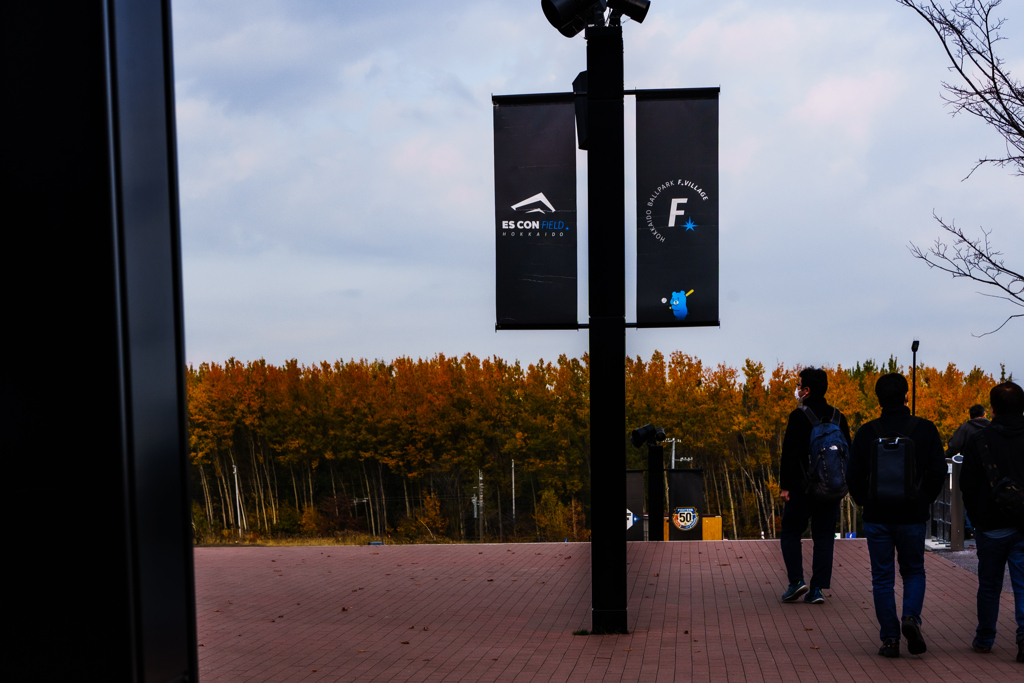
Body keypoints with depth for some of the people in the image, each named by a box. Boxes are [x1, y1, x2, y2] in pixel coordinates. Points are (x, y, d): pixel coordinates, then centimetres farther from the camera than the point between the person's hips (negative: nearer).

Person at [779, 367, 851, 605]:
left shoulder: (799, 416, -9)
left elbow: (789, 453, -12)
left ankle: (796, 581, -5)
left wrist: (784, 485, -7)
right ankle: (818, 588, 4)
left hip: (803, 487, -5)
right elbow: (848, 452, 13)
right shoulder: (838, 417, 8)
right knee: (823, 537, 8)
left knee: (790, 533, 8)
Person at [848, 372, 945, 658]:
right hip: (912, 516, 0)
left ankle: (890, 639, 6)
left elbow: (853, 475, -3)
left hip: (877, 517, 0)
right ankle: (911, 617, -7)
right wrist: (925, 501, 13)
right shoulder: (925, 429, -4)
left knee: (883, 579, 8)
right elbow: (938, 471, -3)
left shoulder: (866, 432, -4)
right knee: (914, 572, 17)